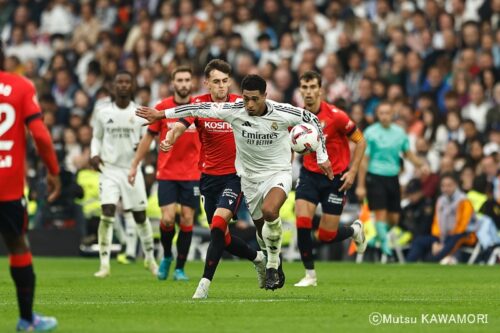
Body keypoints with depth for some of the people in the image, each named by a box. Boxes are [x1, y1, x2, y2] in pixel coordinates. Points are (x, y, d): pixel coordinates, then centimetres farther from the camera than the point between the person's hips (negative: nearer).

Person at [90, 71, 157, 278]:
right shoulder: (102, 111, 1)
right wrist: (94, 154, -4)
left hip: (132, 169, 1)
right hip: (109, 169, -1)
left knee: (140, 216, 9)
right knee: (107, 214, -15)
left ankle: (150, 258, 30)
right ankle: (104, 264, -12)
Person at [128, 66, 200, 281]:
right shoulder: (162, 108, -2)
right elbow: (149, 137, 8)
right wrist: (135, 165, 8)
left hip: (192, 173, 1)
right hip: (167, 173, -1)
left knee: (187, 219, 0)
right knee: (168, 218, -10)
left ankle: (180, 268, 11)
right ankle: (167, 257, 18)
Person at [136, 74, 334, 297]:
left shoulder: (282, 113, -18)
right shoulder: (234, 111, -15)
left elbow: (312, 120, -1)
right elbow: (199, 109, -9)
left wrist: (322, 157, 4)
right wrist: (161, 115, -6)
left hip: (278, 173, -3)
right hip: (250, 177, 3)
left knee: (269, 211, -32)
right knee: (263, 231, 8)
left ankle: (272, 264, -12)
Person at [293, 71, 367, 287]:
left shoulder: (335, 116, -18)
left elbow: (360, 141, -8)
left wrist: (352, 171, -13)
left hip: (336, 177, -3)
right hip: (309, 174, 3)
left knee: (326, 236, -2)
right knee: (302, 222, -17)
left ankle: (354, 230, 33)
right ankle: (310, 274, -1)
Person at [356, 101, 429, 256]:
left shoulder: (399, 132, 8)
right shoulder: (370, 133, -5)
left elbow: (408, 153, 19)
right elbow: (364, 159, -5)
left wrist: (421, 164, 0)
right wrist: (360, 185, -8)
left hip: (393, 178, 4)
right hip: (375, 177, -4)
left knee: (394, 217, 5)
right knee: (380, 213, -13)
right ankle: (384, 244, -7)